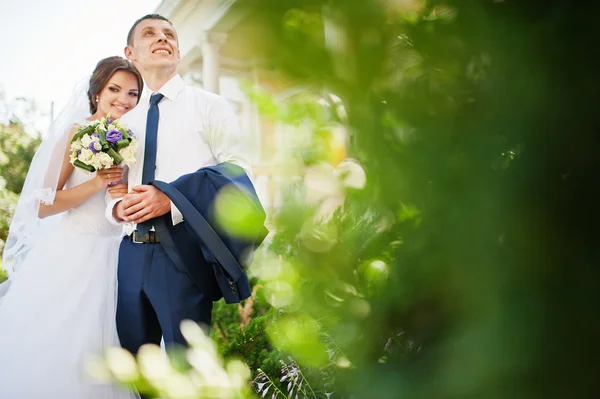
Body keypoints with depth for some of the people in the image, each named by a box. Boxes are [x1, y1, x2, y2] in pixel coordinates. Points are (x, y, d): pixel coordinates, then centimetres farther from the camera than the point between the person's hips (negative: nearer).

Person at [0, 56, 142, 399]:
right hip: (73, 256, -4)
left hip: (116, 257, 5)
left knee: (97, 359, 9)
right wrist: (96, 184, -18)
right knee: (54, 352, 3)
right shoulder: (77, 133, -5)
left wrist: (129, 194, -7)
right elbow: (44, 206, -9)